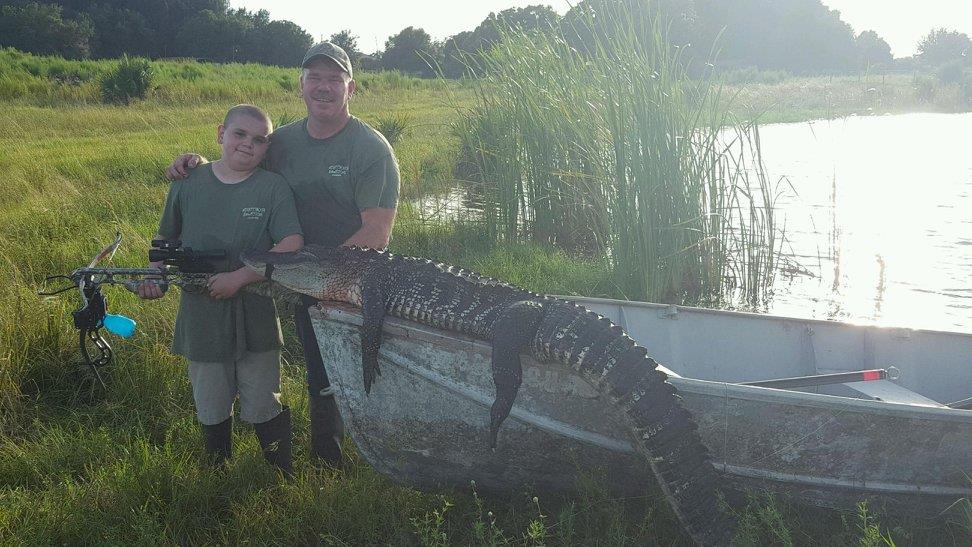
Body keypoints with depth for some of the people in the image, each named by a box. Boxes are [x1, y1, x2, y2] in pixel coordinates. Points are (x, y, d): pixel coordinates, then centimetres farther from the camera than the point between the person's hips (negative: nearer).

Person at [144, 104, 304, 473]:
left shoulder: (273, 187, -7)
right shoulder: (188, 183, 1)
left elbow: (292, 246, -16)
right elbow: (167, 238, 14)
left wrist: (239, 277, -23)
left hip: (256, 320, -2)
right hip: (201, 319, 2)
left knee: (263, 408, 8)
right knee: (212, 411, 16)